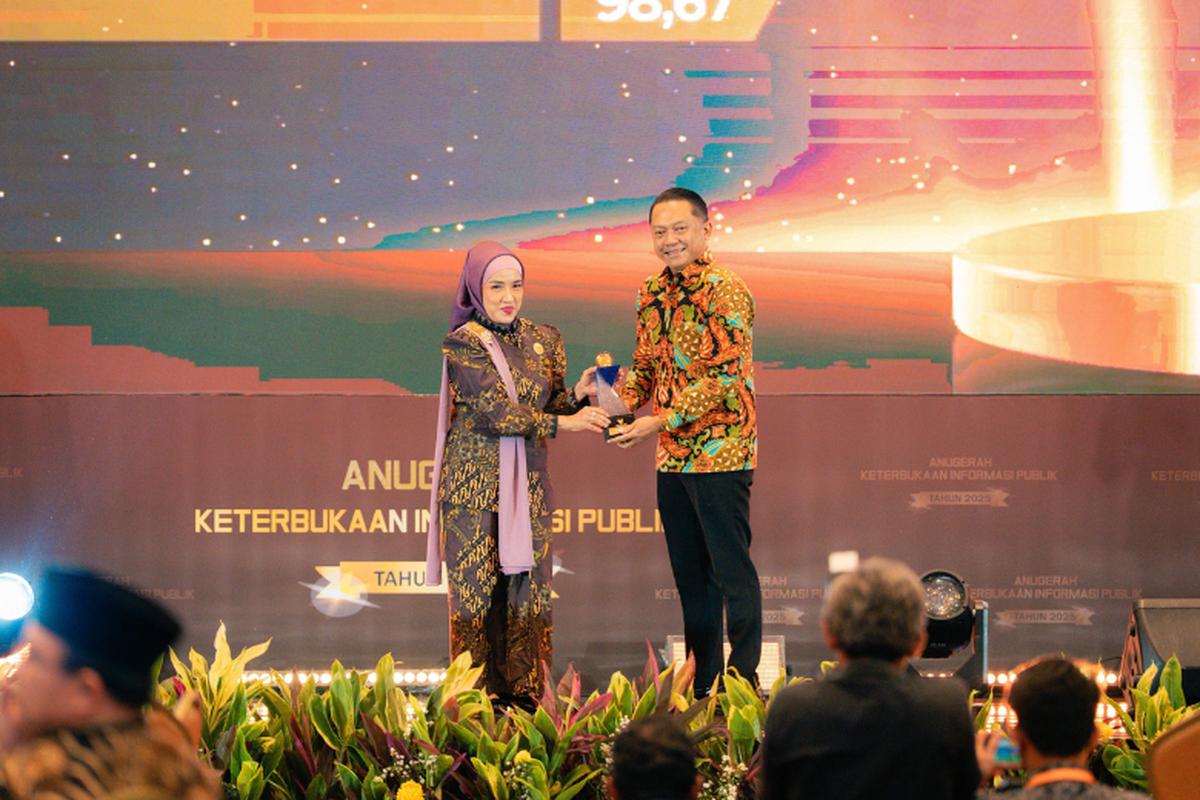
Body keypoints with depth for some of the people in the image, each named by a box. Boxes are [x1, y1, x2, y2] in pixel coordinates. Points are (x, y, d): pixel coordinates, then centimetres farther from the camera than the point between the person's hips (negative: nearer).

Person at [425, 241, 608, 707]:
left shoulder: (544, 340, 10)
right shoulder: (462, 344, -7)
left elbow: (552, 407, 12)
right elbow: (496, 414, -15)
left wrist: (579, 393, -8)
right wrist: (567, 421, -18)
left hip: (528, 482, 5)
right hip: (474, 482, -5)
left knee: (527, 583, 2)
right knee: (477, 584, -4)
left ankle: (523, 693, 6)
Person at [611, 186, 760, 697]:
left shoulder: (725, 291, -13)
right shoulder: (653, 293, 11)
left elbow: (726, 377, -18)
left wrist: (663, 421, -19)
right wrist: (620, 403, -1)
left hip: (719, 453, -8)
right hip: (672, 458, 8)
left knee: (731, 569, -4)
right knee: (689, 573, 13)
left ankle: (744, 681, 3)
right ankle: (701, 681, 21)